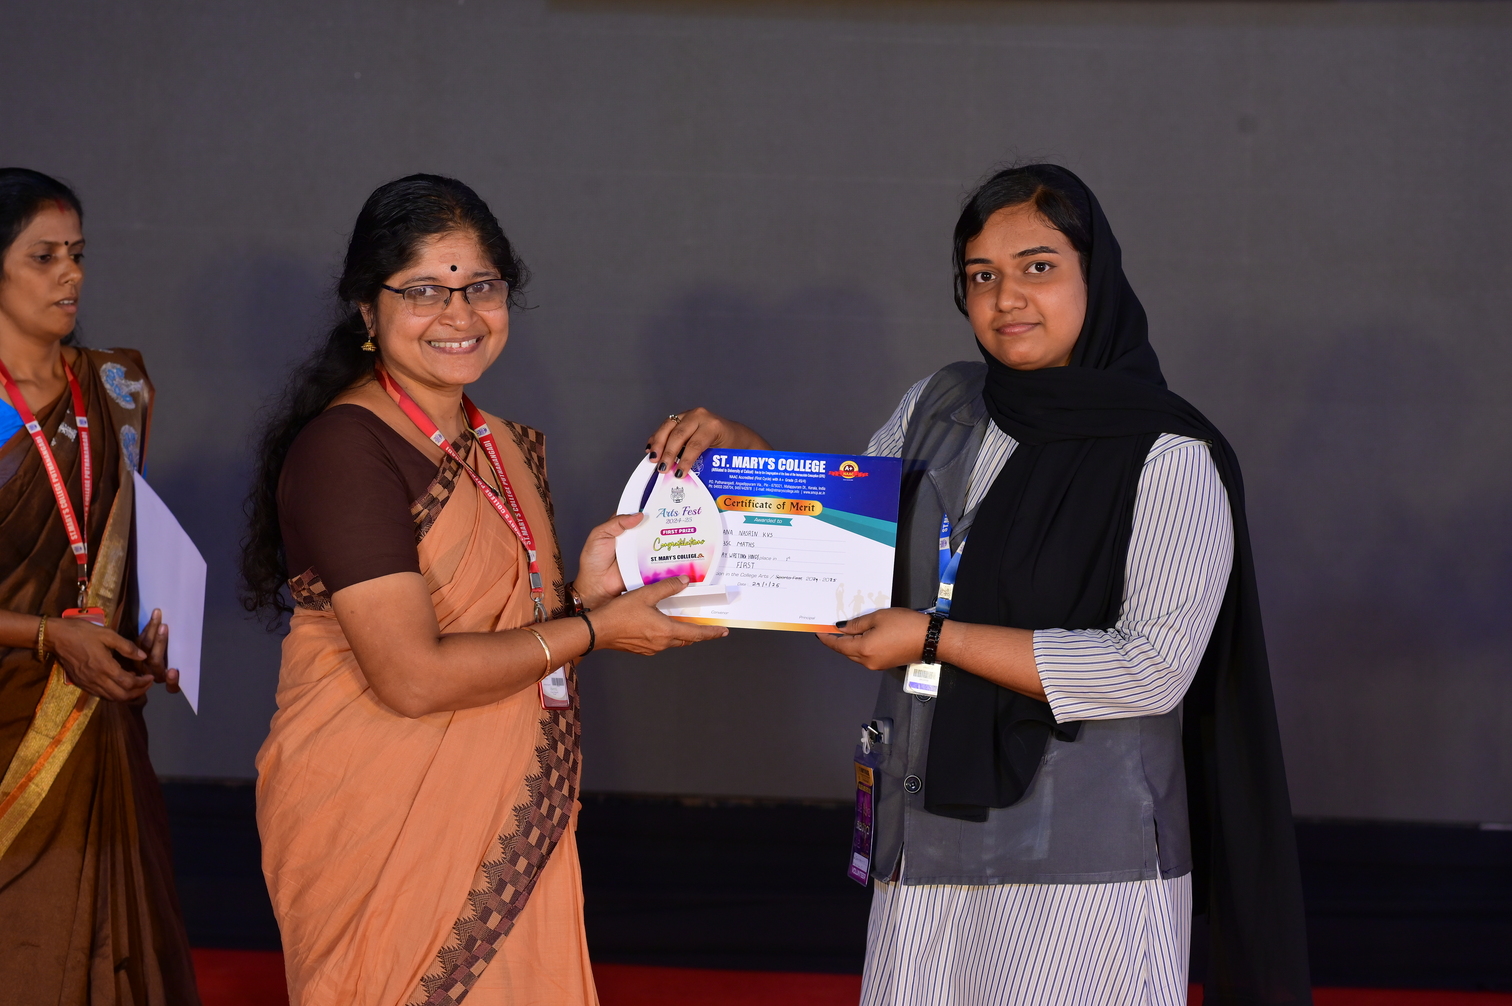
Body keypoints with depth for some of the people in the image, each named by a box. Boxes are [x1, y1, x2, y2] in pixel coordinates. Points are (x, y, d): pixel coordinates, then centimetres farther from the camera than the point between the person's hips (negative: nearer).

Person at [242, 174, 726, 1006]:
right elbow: (412, 678, -22)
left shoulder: (506, 448, 11)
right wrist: (593, 628, -12)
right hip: (380, 824, -7)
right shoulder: (343, 449, -15)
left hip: (511, 826, 7)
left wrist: (582, 591, -1)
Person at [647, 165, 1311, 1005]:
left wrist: (936, 638, -15)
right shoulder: (938, 410, 9)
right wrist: (746, 456, 6)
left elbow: (1152, 670, -16)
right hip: (929, 839, 5)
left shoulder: (1168, 455, -8)